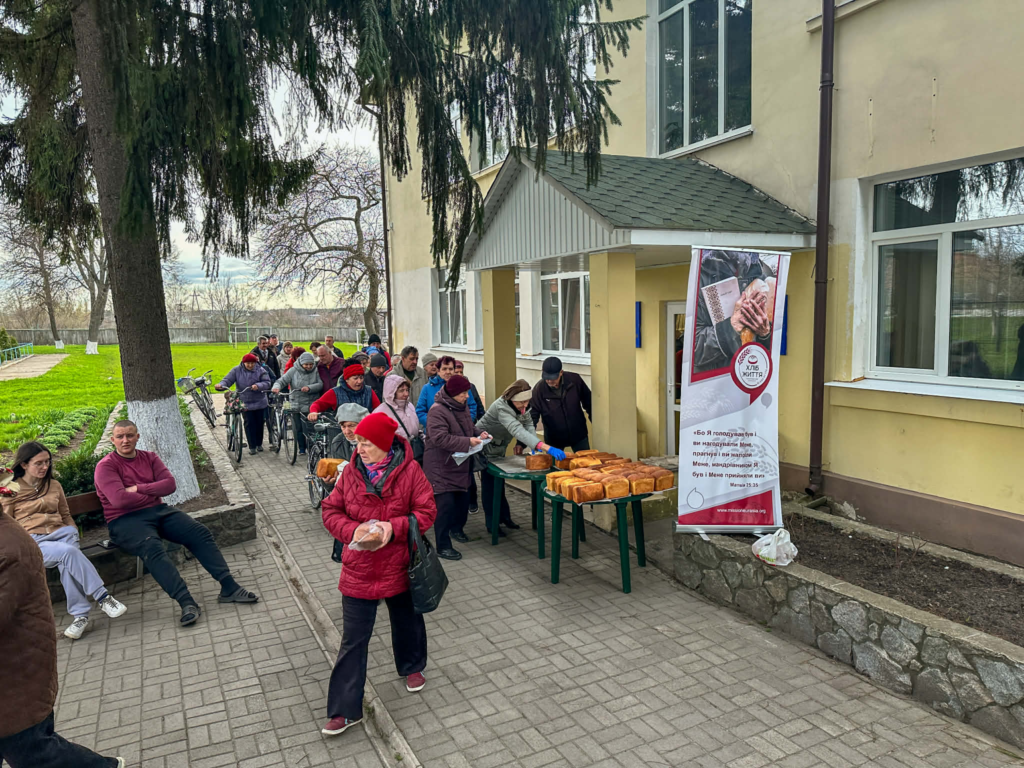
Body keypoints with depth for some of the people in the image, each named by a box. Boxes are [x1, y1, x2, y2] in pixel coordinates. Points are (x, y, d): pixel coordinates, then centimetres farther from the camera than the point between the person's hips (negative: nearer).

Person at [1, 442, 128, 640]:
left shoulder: (54, 486, 20)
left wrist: (73, 533, 8)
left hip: (61, 534, 3)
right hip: (33, 542, -3)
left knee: (66, 564, -33)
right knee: (68, 551, -35)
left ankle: (79, 615, -34)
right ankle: (102, 597, -34)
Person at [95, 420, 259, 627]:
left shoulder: (149, 457, 14)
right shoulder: (106, 466, -2)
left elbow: (170, 484, 0)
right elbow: (119, 499, -17)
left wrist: (139, 489, -10)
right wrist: (151, 494, -5)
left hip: (158, 511, 6)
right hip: (125, 521, -6)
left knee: (200, 532, -15)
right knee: (152, 547, -36)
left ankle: (229, 588, -19)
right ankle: (186, 602, -41)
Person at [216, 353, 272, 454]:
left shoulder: (260, 370, -6)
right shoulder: (237, 370, -3)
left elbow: (267, 383, -12)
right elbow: (227, 380, -8)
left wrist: (258, 386, -31)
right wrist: (221, 385, -29)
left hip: (259, 403, 0)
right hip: (245, 403, 0)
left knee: (260, 423, 10)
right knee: (249, 424, -1)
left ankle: (259, 444, 27)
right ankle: (252, 446, 8)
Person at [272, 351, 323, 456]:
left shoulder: (316, 371, 1)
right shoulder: (293, 371, 2)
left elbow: (320, 384, -10)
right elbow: (281, 381, -2)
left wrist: (309, 388, -26)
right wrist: (277, 387, -24)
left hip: (311, 406, -1)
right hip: (296, 405, 1)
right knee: (298, 428, 3)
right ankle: (301, 449, 18)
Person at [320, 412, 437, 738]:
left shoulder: (409, 471, -14)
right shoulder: (351, 471, -7)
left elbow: (426, 512, -11)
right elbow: (331, 511, -2)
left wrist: (394, 527, -26)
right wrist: (352, 530, -21)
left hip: (399, 567, -1)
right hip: (358, 570, 1)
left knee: (407, 622, 23)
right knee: (353, 640, 5)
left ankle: (412, 667, 53)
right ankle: (344, 710, 16)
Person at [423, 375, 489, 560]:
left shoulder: (463, 406, 6)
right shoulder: (437, 411, -21)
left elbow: (469, 426, 22)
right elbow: (440, 438, -29)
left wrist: (479, 434, 0)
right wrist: (467, 442, -28)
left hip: (461, 464, 9)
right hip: (441, 467, -9)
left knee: (463, 499, 19)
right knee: (445, 505, -8)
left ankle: (457, 528, 43)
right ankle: (443, 546, 2)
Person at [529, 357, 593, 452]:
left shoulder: (575, 380, -14)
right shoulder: (539, 389, -19)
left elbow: (588, 402, 1)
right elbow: (532, 416, -18)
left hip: (578, 435, 1)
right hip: (554, 439, -1)